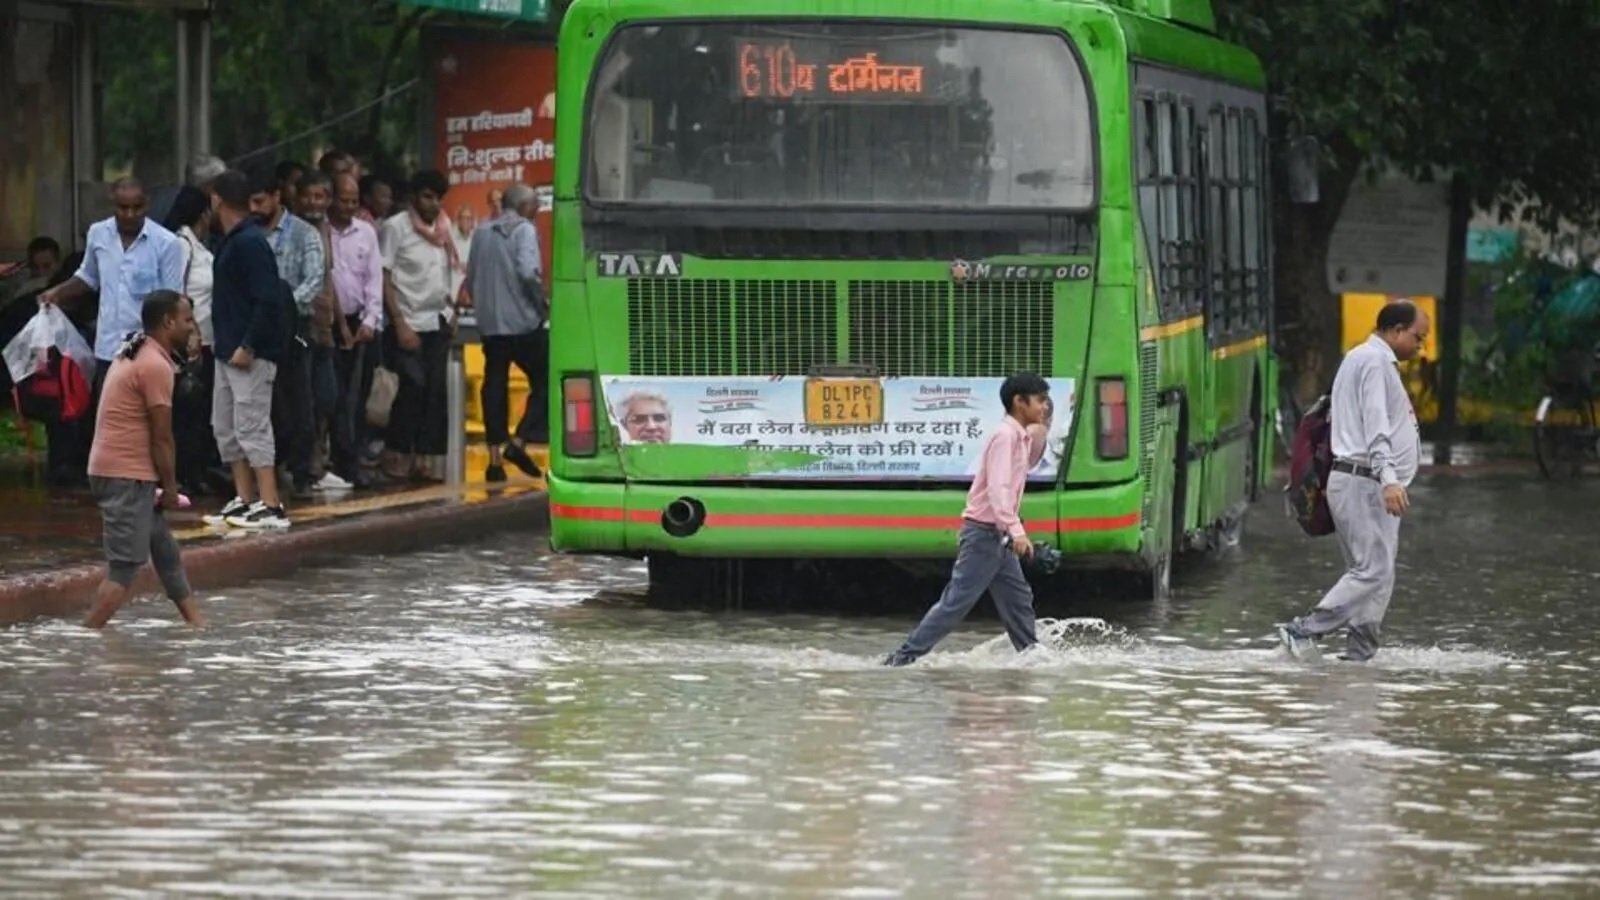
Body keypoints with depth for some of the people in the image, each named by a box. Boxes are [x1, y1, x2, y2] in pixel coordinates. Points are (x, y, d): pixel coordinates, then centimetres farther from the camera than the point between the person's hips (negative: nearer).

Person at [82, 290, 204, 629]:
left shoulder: (133, 355, 16)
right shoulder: (156, 366, -15)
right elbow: (161, 437, -14)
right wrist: (170, 488, -4)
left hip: (111, 470, 10)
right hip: (128, 475, -10)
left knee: (166, 553, 16)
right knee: (125, 567, -10)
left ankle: (196, 625, 23)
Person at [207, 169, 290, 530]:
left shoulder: (250, 243, -16)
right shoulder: (230, 243, 13)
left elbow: (267, 301, -22)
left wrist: (248, 347, -21)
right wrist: (226, 344, 14)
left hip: (251, 354, -10)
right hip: (229, 351, 10)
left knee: (252, 427, -10)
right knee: (226, 428, 13)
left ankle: (271, 507, -9)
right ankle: (245, 501, 18)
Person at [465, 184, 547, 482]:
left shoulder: (482, 233, 12)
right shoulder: (524, 231, -6)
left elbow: (471, 279, 14)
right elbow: (528, 272, -19)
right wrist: (543, 303, -7)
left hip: (489, 324, 6)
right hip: (523, 322, -6)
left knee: (494, 386, 7)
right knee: (544, 381, 4)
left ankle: (495, 456, 3)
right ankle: (519, 443, -9)